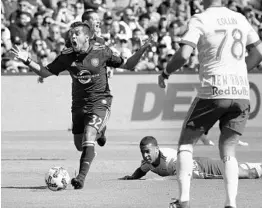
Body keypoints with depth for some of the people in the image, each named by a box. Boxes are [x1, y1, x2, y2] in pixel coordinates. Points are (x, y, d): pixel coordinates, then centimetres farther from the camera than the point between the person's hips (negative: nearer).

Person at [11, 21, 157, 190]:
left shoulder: (102, 52, -8)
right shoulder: (67, 57, -2)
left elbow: (127, 65, 1)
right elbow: (46, 72, 4)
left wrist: (143, 49, -12)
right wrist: (28, 61, -9)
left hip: (100, 102, -4)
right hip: (79, 104, 4)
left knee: (88, 139, -24)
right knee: (79, 145, 10)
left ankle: (81, 177, -26)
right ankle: (99, 132, 44)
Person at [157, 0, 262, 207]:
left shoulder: (200, 20, -4)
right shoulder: (240, 19, 12)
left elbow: (183, 55, -13)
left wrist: (165, 73, 4)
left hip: (213, 90, -4)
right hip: (242, 92, 4)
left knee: (186, 142, 11)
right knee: (228, 150, 12)